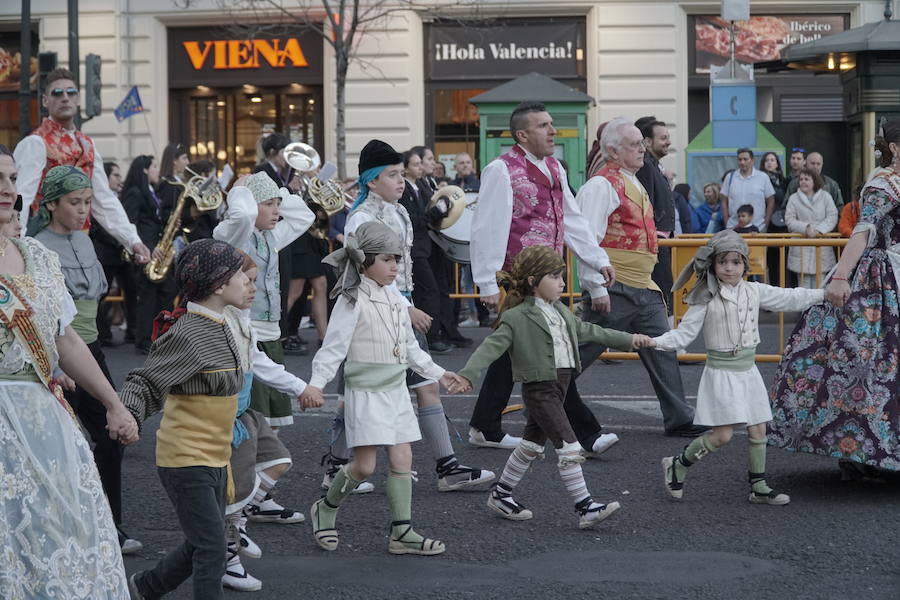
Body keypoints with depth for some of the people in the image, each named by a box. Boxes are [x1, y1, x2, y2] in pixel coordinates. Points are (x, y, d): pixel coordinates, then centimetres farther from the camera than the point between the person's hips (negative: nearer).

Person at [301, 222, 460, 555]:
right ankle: (325, 509, 17)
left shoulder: (395, 301, 13)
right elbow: (334, 346, -16)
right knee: (365, 466, -8)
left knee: (402, 460, 3)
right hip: (366, 392, -7)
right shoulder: (352, 301, -10)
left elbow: (410, 347, 25)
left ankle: (402, 532, 8)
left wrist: (438, 373, 31)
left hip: (395, 391, 7)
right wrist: (316, 383, -26)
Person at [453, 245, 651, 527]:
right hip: (539, 387, -9)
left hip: (560, 383, 9)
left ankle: (501, 494, 31)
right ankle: (585, 507, -11)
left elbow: (588, 331, 27)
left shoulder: (561, 312, 14)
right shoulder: (517, 318, -12)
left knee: (533, 443, 18)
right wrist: (467, 375, -32)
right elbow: (491, 347, -19)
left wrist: (628, 339, 32)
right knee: (569, 446, -12)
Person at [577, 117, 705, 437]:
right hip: (614, 291, -9)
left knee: (662, 351, 7)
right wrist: (595, 288, -21)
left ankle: (679, 419, 11)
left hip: (643, 289, 9)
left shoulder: (633, 183, 18)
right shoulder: (602, 185, -13)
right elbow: (587, 240, -19)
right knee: (582, 352, -2)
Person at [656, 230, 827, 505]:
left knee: (758, 430, 9)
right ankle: (677, 465, 8)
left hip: (748, 370, 6)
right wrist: (655, 342, -25)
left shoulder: (754, 291, 5)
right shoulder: (707, 299, -9)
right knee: (722, 435, -11)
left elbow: (789, 298, 15)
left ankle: (759, 487, 21)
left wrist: (825, 294, 17)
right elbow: (685, 332, -10)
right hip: (722, 371, -6)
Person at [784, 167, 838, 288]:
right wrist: (806, 228, -17)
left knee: (819, 283, -1)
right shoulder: (793, 198, 7)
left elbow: (832, 217, 0)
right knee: (804, 281, -2)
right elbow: (789, 220, -1)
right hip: (801, 249, 0)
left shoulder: (825, 196, 8)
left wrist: (819, 230, -14)